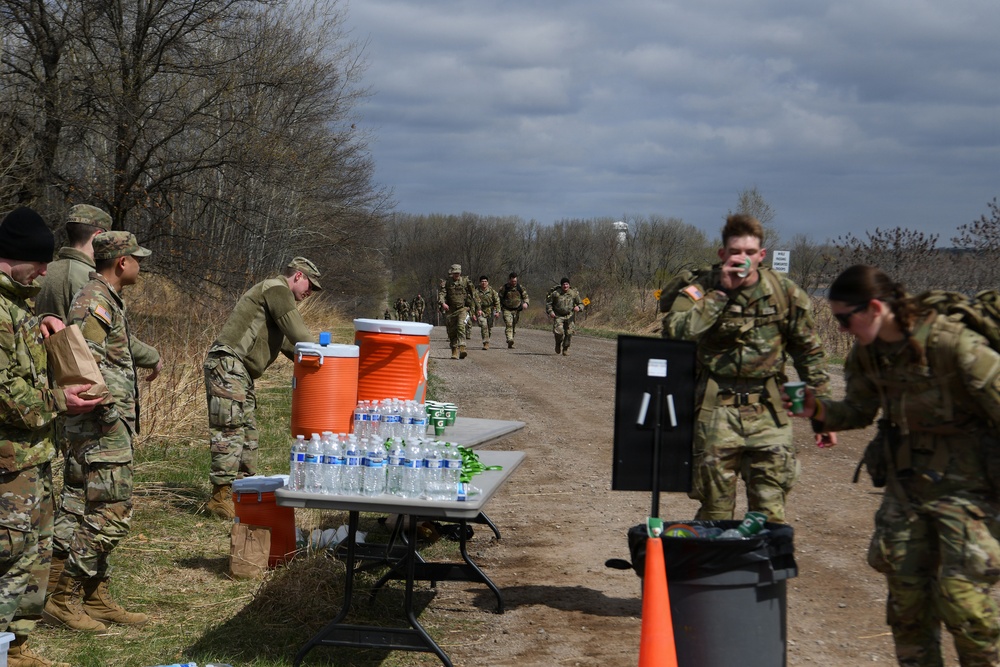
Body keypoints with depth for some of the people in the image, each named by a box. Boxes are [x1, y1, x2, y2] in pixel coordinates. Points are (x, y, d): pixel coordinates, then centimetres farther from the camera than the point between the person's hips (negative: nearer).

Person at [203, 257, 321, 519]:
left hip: (240, 371, 11)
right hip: (227, 363, -11)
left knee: (247, 431, 11)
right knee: (230, 430, -12)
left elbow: (289, 343, 28)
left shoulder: (277, 295, 27)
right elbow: (298, 333, -13)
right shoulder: (277, 289, -6)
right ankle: (222, 496, -12)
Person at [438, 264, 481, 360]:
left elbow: (474, 295, 9)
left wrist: (478, 309, 8)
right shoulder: (447, 283, 7)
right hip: (450, 310, 2)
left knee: (461, 326, -24)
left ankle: (462, 348, -33)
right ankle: (454, 352, 14)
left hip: (462, 309, -2)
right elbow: (441, 293, -8)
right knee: (452, 331, 4)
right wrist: (442, 303, -29)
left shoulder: (465, 281, 5)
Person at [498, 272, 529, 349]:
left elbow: (525, 296, 11)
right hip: (507, 310, -3)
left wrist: (525, 303, -10)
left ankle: (510, 344, 19)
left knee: (514, 326, 8)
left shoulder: (520, 287, 2)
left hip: (516, 310, 4)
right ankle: (510, 340, -36)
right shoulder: (504, 288, -6)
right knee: (509, 324, -22)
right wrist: (498, 309, -9)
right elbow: (499, 298, 0)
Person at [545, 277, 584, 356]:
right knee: (558, 331, -17)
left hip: (569, 316, 2)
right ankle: (558, 344, 16)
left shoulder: (574, 293, 0)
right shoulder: (555, 293, -5)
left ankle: (566, 349, 13)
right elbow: (548, 303, 5)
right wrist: (550, 311, -11)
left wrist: (578, 307, -18)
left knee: (569, 333, -5)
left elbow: (581, 304, 6)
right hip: (558, 316, -2)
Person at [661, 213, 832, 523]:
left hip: (768, 411, 1)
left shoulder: (785, 293, 1)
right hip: (716, 409, -1)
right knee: (714, 511, 5)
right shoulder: (703, 289, -2)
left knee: (770, 515, 0)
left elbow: (810, 355, 8)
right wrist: (722, 292, -18)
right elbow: (675, 330, -21)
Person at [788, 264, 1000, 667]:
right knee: (905, 590, 8)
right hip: (906, 482, 6)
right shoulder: (868, 353, -1)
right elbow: (859, 411, 12)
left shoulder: (955, 346, -22)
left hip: (965, 485, -6)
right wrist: (819, 411, -9)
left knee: (960, 596, -8)